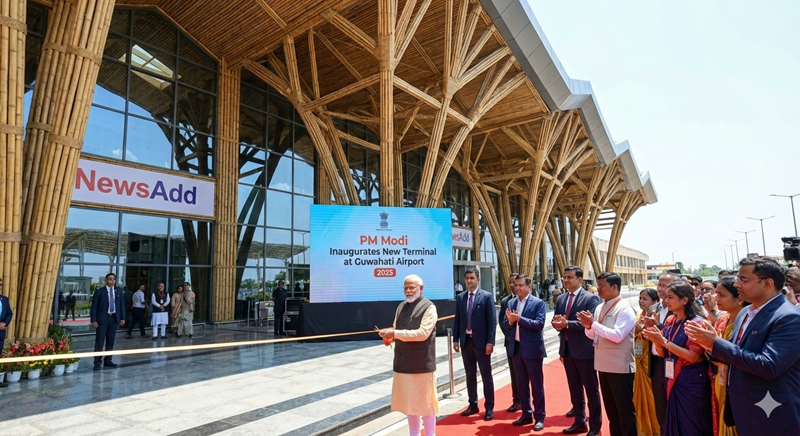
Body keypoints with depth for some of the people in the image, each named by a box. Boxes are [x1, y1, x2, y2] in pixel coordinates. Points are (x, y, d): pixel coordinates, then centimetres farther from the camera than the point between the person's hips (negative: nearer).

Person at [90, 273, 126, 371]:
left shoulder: (119, 291, 8)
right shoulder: (99, 291, -4)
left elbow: (122, 305, 9)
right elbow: (94, 307, -4)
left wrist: (123, 318, 3)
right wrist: (94, 320, -10)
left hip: (114, 318, 4)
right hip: (102, 319, -4)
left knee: (111, 341, 9)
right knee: (99, 341, -2)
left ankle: (107, 361, 18)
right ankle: (97, 362, 5)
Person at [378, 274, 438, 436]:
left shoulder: (428, 307, -10)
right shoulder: (401, 307, 11)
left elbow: (422, 333, -20)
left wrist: (395, 333, -21)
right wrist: (389, 335, -6)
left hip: (421, 363, -6)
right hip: (403, 362, 6)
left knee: (425, 402, 6)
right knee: (409, 401, 16)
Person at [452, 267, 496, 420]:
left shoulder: (487, 296, -5)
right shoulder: (460, 297, 8)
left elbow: (492, 320, -9)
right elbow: (457, 320, 10)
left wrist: (490, 342, -14)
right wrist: (455, 339, 4)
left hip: (481, 341, -4)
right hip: (466, 341, 4)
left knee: (486, 376, 5)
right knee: (470, 375, 13)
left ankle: (489, 408, 14)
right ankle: (473, 405, 24)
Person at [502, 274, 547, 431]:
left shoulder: (538, 303, -8)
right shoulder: (510, 303, 6)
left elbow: (539, 324, -18)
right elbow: (505, 324, 5)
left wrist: (519, 319, -23)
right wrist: (510, 320, -17)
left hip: (532, 349, -5)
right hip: (516, 348, 5)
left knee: (537, 384, 6)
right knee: (521, 384, 15)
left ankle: (539, 417, 18)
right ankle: (526, 414, 29)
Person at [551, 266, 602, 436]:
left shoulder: (591, 298, -10)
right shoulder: (561, 299, 11)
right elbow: (556, 321, 11)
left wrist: (567, 323, -26)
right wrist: (557, 322, -13)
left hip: (584, 349, -6)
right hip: (567, 349, 6)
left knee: (591, 389, 6)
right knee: (574, 388, 16)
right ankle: (580, 422, 30)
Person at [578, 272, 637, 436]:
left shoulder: (625, 309, -14)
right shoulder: (599, 308, 9)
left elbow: (617, 336, -25)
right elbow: (592, 335, 12)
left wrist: (593, 324, -22)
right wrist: (588, 326, -9)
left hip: (620, 367, -8)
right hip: (603, 365, 8)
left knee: (624, 409, 6)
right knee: (610, 408, 19)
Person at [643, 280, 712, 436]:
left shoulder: (696, 322, -15)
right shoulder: (670, 321, 5)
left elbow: (693, 356, -21)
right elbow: (663, 353, 8)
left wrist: (664, 341, -24)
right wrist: (656, 340, -12)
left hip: (692, 382, -7)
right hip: (673, 380, 7)